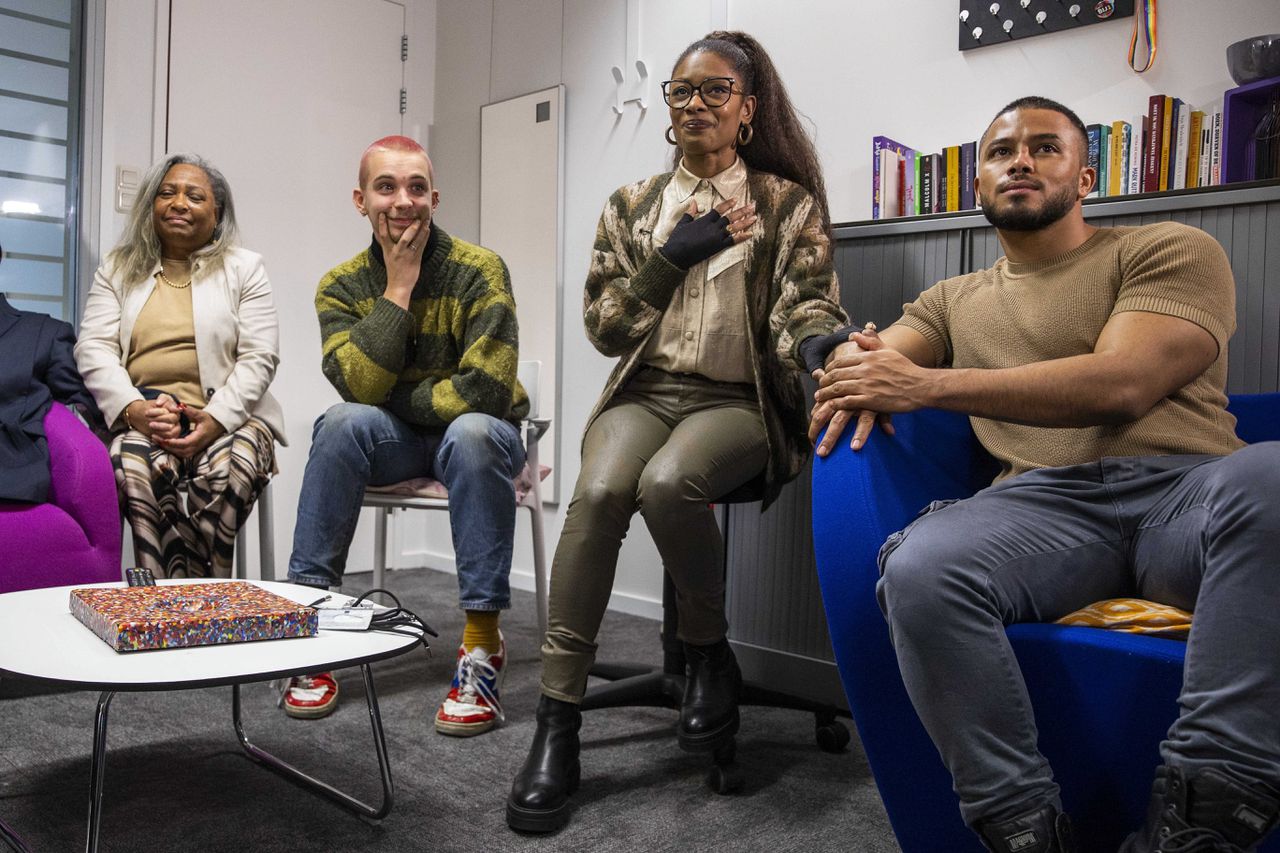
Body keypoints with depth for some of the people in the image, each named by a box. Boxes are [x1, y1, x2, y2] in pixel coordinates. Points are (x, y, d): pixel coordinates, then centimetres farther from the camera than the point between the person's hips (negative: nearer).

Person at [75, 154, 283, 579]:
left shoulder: (244, 268, 12)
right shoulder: (117, 268, 18)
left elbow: (259, 357, 1)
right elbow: (94, 349, 6)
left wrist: (216, 419, -16)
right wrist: (134, 408, -15)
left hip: (226, 416, -1)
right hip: (141, 417, 1)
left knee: (227, 471, -35)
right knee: (134, 465, -34)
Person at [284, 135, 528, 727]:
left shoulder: (480, 271, -14)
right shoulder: (342, 286, -4)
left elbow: (484, 389, -25)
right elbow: (360, 387, -20)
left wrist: (394, 399, -14)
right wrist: (398, 287, -21)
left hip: (477, 434, -2)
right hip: (394, 440, 2)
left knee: (472, 431, -36)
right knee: (344, 422, -29)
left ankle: (482, 645, -30)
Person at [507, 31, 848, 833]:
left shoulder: (789, 205, 7)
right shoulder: (632, 206, 14)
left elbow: (808, 316, -4)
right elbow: (605, 326, 6)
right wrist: (675, 256, -6)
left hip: (738, 401, -2)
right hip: (644, 392, 2)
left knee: (667, 482, -36)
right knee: (599, 492, -31)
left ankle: (711, 654, -7)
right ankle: (557, 724, -23)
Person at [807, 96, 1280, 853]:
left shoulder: (1171, 250, 13)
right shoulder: (956, 299, 28)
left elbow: (1121, 384, -5)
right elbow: (861, 352, 21)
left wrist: (923, 384, -10)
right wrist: (861, 372, -7)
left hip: (1188, 491, -1)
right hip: (1043, 506, 2)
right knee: (919, 571, -32)